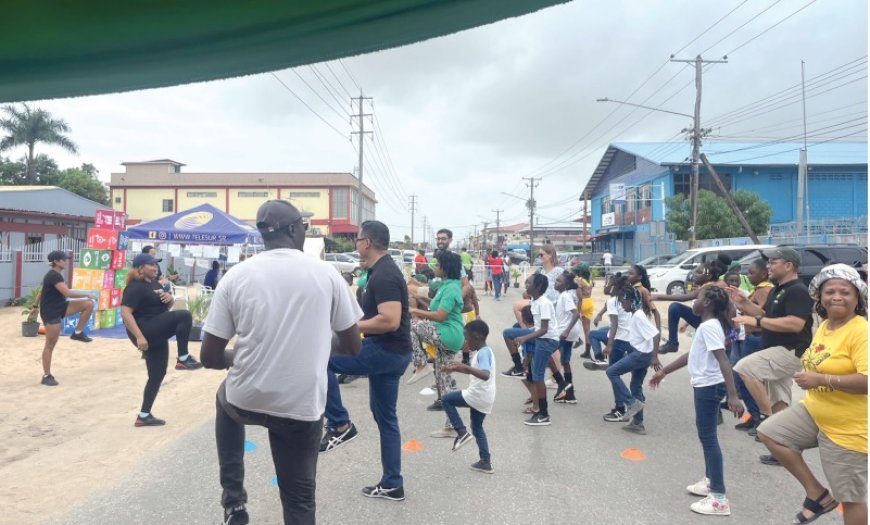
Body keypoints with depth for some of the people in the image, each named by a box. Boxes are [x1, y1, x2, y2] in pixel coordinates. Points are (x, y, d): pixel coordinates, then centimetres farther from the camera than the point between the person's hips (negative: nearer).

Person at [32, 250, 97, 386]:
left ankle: (78, 333, 5)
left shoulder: (53, 275, 11)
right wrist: (87, 295, -21)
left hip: (59, 307, 9)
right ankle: (46, 376, 5)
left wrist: (35, 307, 30)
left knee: (89, 305, -6)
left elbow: (41, 291, 22)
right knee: (50, 345, -3)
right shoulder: (54, 276, -20)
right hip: (50, 313, -9)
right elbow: (68, 293, -28)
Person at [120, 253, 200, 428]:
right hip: (146, 331, -10)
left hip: (157, 335, 10)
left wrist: (170, 298, 1)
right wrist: (139, 336, -30)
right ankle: (183, 359, -19)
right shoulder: (135, 287, -13)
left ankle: (144, 416, 19)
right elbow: (125, 312, -22)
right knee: (184, 316, -25)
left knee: (157, 375, 11)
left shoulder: (155, 284, 16)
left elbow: (166, 307, 26)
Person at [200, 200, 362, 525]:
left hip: (246, 401, 1)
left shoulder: (236, 276, -5)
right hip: (302, 407, -1)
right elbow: (352, 347, 2)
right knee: (299, 497, 18)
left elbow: (210, 358, -2)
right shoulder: (326, 274, -6)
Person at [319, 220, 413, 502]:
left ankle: (339, 425, -4)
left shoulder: (383, 275, -18)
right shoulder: (384, 270, 14)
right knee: (385, 417, 15)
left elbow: (390, 320, -29)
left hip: (386, 351, -11)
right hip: (390, 352, 11)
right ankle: (392, 484, 24)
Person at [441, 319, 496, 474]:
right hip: (484, 398, 10)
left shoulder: (483, 353, -19)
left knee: (447, 399, 2)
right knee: (477, 427, 20)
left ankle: (462, 432, 1)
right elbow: (474, 371, 28)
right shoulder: (483, 351, 13)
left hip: (478, 396, -10)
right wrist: (456, 368, 20)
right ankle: (486, 462, 21)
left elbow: (485, 375, -37)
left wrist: (465, 367, -48)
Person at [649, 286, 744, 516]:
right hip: (704, 385, 10)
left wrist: (733, 396, -33)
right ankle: (710, 481, 34)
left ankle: (719, 498, -3)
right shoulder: (707, 326, 13)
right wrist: (663, 372, 26)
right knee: (705, 435, 20)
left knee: (708, 437, -7)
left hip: (709, 387, -10)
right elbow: (691, 355, 22)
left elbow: (723, 361, -27)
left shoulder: (709, 326, -19)